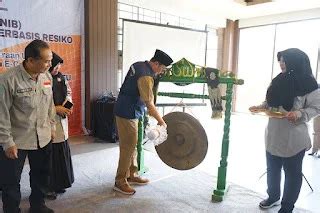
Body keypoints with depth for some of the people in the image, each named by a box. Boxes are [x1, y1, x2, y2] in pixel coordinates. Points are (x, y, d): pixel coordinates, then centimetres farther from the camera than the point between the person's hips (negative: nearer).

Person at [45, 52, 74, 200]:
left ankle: (59, 184, 32)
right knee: (50, 156, 2)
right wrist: (56, 108, -18)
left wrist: (67, 103, 0)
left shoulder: (60, 77, 7)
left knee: (62, 153, 14)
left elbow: (68, 92, 20)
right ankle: (47, 188, 22)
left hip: (61, 121, 7)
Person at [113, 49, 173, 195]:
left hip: (126, 111, 10)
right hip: (127, 114, -10)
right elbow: (149, 104, -22)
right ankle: (120, 181, 10)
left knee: (132, 145, 15)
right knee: (127, 148, -2)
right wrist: (161, 122, -13)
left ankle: (131, 175, 27)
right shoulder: (146, 76, -22)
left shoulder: (139, 65, 7)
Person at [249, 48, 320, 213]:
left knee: (292, 172, 10)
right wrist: (260, 107, -3)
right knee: (272, 169, 20)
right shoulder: (279, 80, 4)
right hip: (273, 135, 6)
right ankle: (273, 197, 41)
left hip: (294, 138, -6)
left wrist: (299, 113, -27)